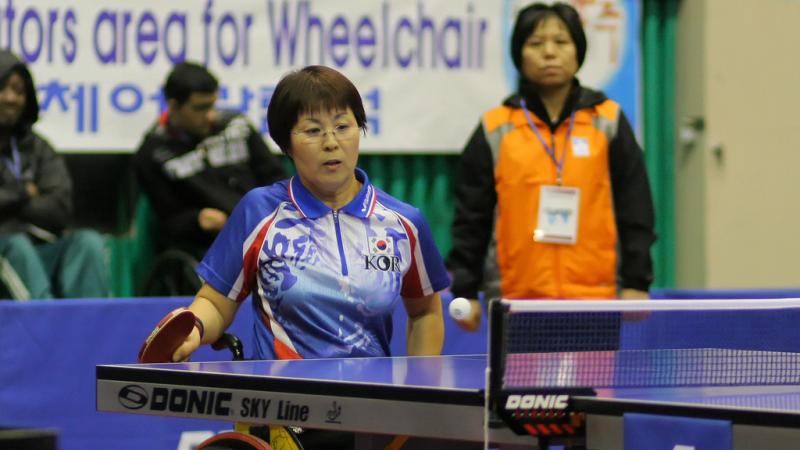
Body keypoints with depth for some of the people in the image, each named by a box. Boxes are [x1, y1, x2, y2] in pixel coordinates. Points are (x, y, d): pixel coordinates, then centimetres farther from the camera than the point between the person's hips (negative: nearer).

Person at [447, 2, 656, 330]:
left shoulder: (608, 122, 6)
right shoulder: (495, 130, 5)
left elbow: (636, 213, 6)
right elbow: (471, 220, 7)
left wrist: (636, 283, 1)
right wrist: (464, 291, 3)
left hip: (595, 295, 0)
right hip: (517, 298, 0)